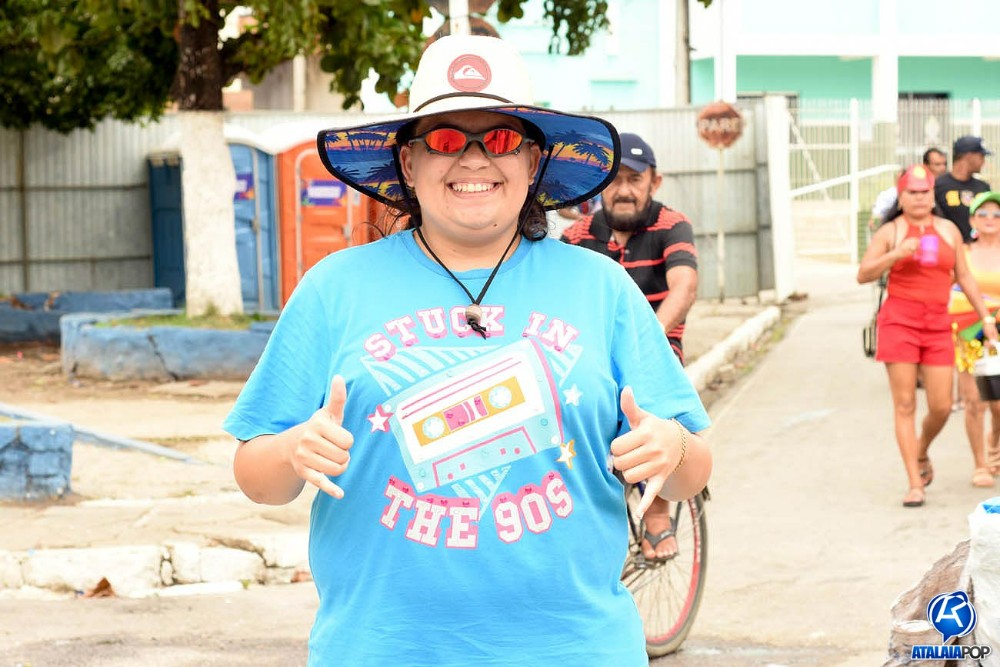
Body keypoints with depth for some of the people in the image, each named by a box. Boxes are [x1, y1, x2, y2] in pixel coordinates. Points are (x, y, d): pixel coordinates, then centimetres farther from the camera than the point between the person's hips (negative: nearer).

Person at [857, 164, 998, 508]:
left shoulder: (949, 230, 11)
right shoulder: (890, 232, 1)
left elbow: (964, 277, 16)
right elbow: (863, 274, -6)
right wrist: (897, 254, -20)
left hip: (938, 325, 3)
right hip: (899, 321, -3)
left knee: (941, 407, -1)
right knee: (905, 405, -6)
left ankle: (921, 453, 31)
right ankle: (915, 484, -3)